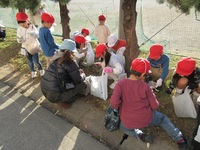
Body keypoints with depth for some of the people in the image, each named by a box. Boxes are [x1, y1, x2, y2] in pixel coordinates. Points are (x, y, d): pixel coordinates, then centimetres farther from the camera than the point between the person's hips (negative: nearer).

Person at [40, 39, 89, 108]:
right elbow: (78, 80, -10)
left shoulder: (57, 59, 8)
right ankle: (63, 101, 5)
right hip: (54, 96, -8)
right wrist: (83, 74, 11)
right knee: (82, 85, 0)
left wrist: (78, 71, 20)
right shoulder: (69, 62, -14)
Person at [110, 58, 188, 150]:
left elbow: (113, 102, -26)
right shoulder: (145, 86, -12)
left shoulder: (121, 83, -15)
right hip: (147, 119, 1)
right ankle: (179, 139, 21)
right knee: (163, 118, 32)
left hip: (128, 122, 0)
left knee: (123, 126, 36)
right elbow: (155, 106, -7)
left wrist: (116, 109, -4)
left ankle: (140, 135, 12)